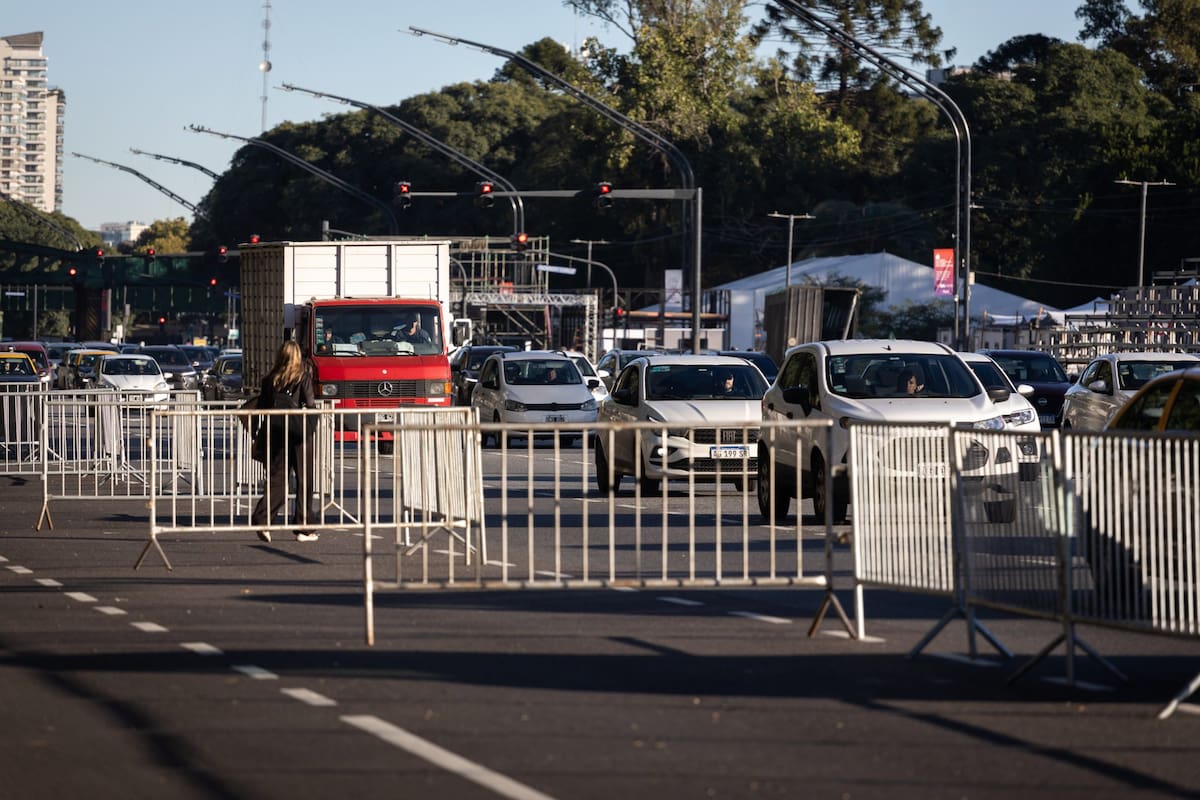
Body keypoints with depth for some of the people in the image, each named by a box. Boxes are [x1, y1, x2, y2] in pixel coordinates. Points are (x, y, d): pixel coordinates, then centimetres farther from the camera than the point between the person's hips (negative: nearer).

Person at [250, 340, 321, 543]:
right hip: (299, 433, -3)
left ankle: (261, 518, -13)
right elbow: (310, 403, -9)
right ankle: (304, 528, 8)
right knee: (305, 480, 6)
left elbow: (261, 405, 5)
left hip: (275, 433, 3)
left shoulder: (271, 379, 6)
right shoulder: (303, 376, -3)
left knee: (277, 479, 7)